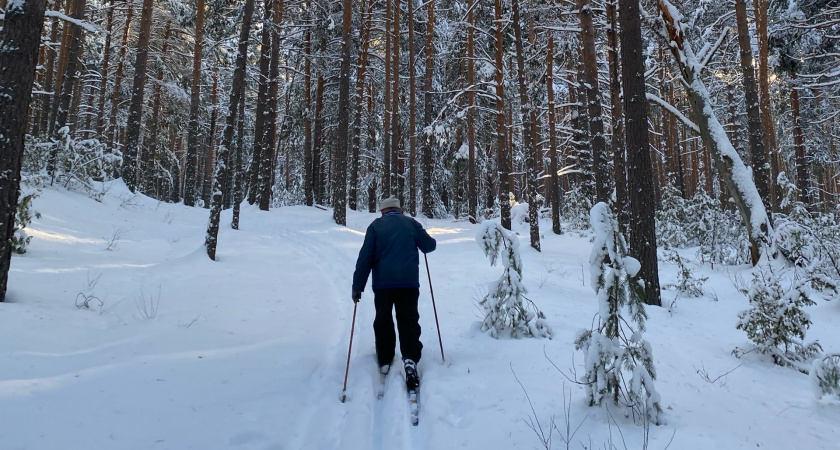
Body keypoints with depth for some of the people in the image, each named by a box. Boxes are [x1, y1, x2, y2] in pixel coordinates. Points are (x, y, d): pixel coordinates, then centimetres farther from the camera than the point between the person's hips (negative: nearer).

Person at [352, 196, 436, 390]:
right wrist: (420, 240, 34)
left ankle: (384, 361, 23)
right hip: (408, 282, 0)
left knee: (383, 321, 15)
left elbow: (365, 257, -3)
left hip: (382, 282, 0)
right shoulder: (411, 223, 6)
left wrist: (358, 286, -1)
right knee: (409, 322, 4)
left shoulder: (375, 226, 4)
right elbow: (430, 246, 11)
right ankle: (410, 359, -15)